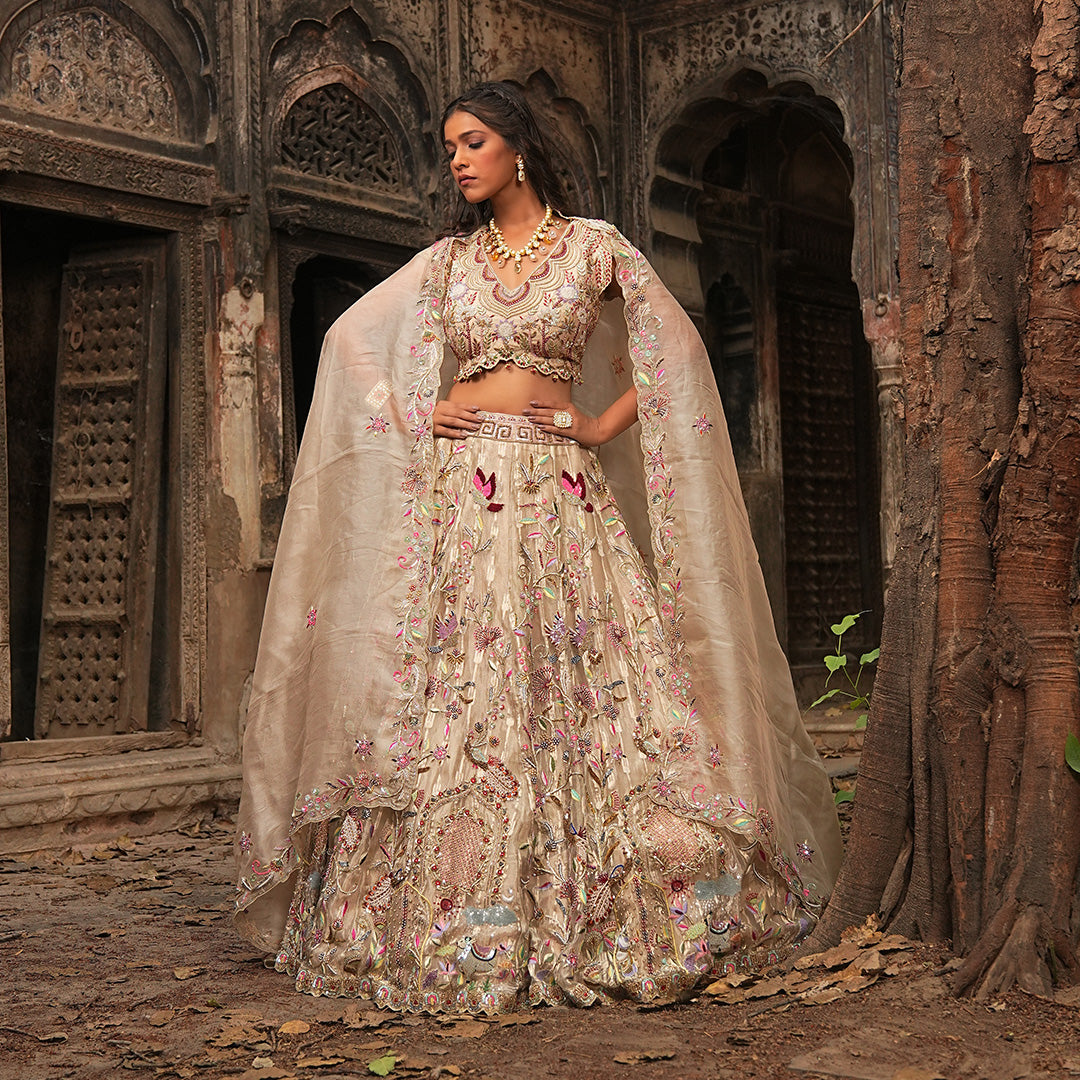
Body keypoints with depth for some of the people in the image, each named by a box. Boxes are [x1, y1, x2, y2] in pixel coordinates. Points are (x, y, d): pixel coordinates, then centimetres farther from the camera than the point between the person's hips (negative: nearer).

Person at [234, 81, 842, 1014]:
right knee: (452, 702, -2)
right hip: (458, 496, 2)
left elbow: (675, 349, 10)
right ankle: (449, 929, 5)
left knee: (576, 698, -5)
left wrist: (604, 425, 2)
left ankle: (598, 925, 5)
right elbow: (351, 338, 20)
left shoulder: (594, 246, 6)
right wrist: (413, 417, 7)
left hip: (558, 498, -2)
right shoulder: (446, 261, 13)